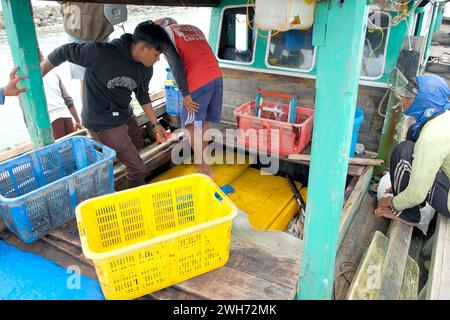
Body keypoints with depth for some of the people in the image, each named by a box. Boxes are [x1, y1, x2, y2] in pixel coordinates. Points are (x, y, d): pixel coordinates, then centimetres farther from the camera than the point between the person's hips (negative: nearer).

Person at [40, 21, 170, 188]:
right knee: (137, 169, -3)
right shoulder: (102, 53, -28)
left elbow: (142, 95, 11)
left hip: (125, 115, 8)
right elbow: (64, 52, -17)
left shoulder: (145, 68, -5)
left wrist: (155, 124, 15)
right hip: (103, 123, -8)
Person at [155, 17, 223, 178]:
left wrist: (185, 94, -8)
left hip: (199, 82, -7)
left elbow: (175, 64, -7)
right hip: (217, 77, 7)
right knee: (203, 120, 19)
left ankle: (202, 164, 10)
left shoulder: (165, 32, 6)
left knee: (192, 124, 6)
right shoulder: (194, 28, 28)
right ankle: (203, 158, 29)